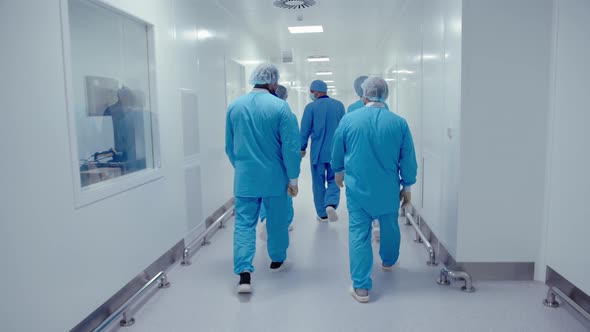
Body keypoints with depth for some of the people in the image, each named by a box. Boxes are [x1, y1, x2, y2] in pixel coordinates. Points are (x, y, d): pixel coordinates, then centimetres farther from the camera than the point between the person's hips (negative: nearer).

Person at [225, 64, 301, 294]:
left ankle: (244, 272, -5)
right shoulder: (280, 106, -11)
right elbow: (290, 147, -12)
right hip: (274, 176, -2)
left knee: (244, 223, 6)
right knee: (276, 220, 16)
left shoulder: (234, 107, 1)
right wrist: (293, 178, -3)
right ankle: (277, 260, 35)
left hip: (244, 177, 2)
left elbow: (229, 146, 9)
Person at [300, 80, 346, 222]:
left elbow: (305, 130, -5)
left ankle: (322, 214, 16)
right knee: (333, 181, 12)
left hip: (317, 152, -1)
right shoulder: (339, 105, 1)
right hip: (336, 151, 2)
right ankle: (331, 204, -13)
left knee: (318, 183, 11)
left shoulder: (311, 107, -7)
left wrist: (302, 148, 9)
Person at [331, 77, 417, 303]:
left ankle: (361, 287, 4)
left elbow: (337, 152, 6)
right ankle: (388, 262, 47)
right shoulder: (399, 123, -7)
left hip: (357, 187, -1)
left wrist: (339, 171, 25)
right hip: (388, 189, 2)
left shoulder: (349, 120, -7)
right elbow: (408, 159, -1)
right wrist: (407, 186, 11)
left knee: (359, 233, 3)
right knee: (389, 226, 22)